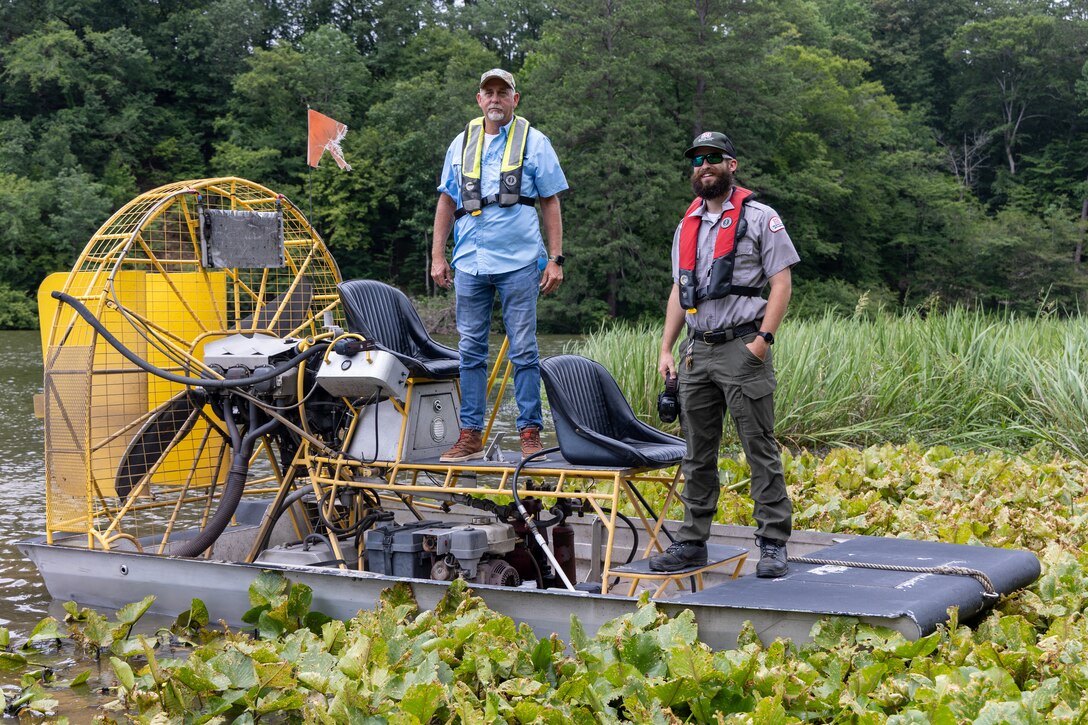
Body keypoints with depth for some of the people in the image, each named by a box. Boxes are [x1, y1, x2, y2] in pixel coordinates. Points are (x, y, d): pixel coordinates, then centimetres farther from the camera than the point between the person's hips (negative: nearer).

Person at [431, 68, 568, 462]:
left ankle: (530, 432, 3)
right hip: (469, 262, 3)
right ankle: (471, 434, 10)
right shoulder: (461, 143, 14)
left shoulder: (534, 142, 5)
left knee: (523, 350, -3)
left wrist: (555, 258, -2)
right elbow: (446, 201, 18)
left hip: (519, 261, -3)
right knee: (470, 350, 5)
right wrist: (438, 255, 10)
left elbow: (550, 203, 5)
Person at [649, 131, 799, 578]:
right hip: (696, 351, 6)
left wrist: (763, 338, -16)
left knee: (760, 449, -4)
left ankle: (773, 545, 1)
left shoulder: (758, 218, -1)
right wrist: (666, 349, 12)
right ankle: (692, 542, 17)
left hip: (741, 348, -6)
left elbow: (781, 282, -6)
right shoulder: (687, 226, 17)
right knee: (697, 453, 10)